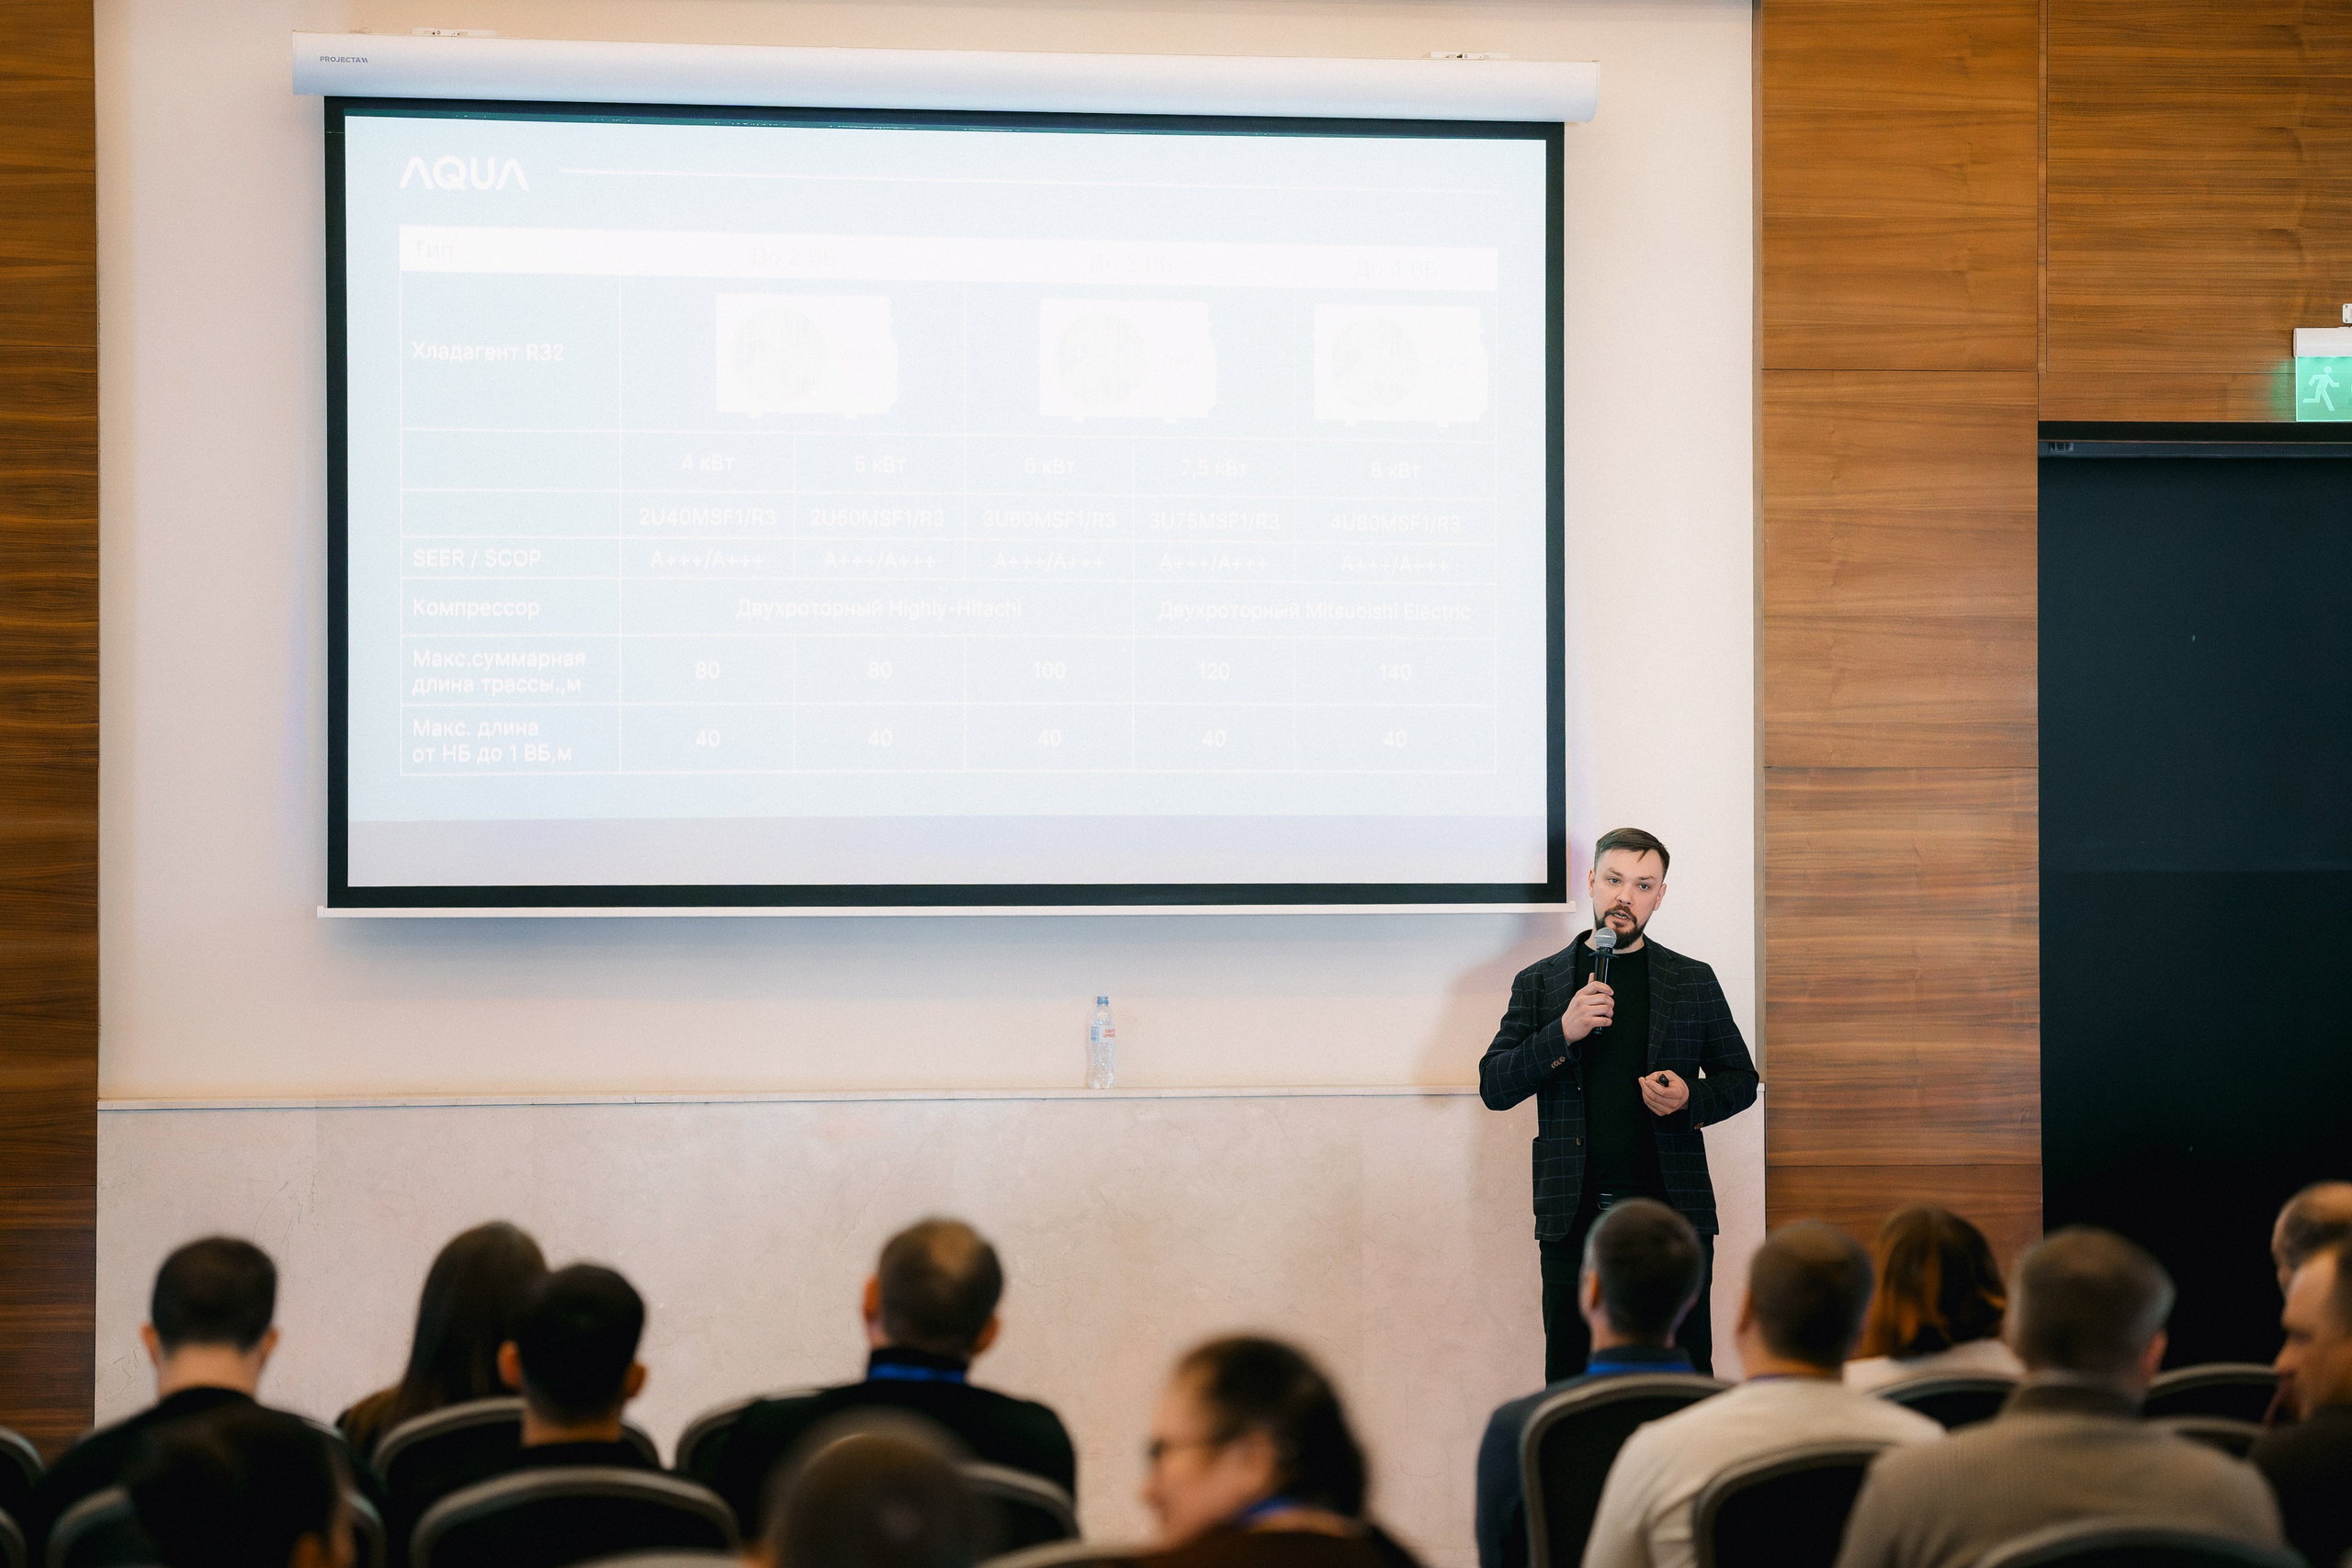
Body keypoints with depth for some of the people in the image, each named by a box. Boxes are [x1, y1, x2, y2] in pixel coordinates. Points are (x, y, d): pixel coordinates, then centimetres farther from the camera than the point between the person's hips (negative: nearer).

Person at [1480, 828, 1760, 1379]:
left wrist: (1690, 1100, -6)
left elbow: (1741, 1080, 16)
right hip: (1574, 1218, 0)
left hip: (1674, 1210, 0)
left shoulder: (1694, 982, 11)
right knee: (1570, 1381, 0)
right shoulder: (1539, 983, 10)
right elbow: (1494, 1087, 4)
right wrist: (1562, 1034, -11)